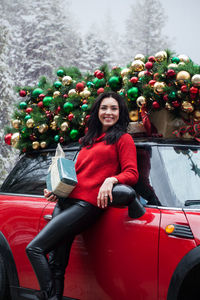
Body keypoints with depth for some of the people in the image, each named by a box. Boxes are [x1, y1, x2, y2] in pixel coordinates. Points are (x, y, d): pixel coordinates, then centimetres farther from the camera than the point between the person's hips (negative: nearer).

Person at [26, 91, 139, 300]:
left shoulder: (123, 139, 7)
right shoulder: (89, 141, 27)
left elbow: (132, 173, -1)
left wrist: (111, 179, -21)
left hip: (87, 205, -7)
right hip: (65, 202, 7)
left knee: (35, 248, -17)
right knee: (56, 264, 1)